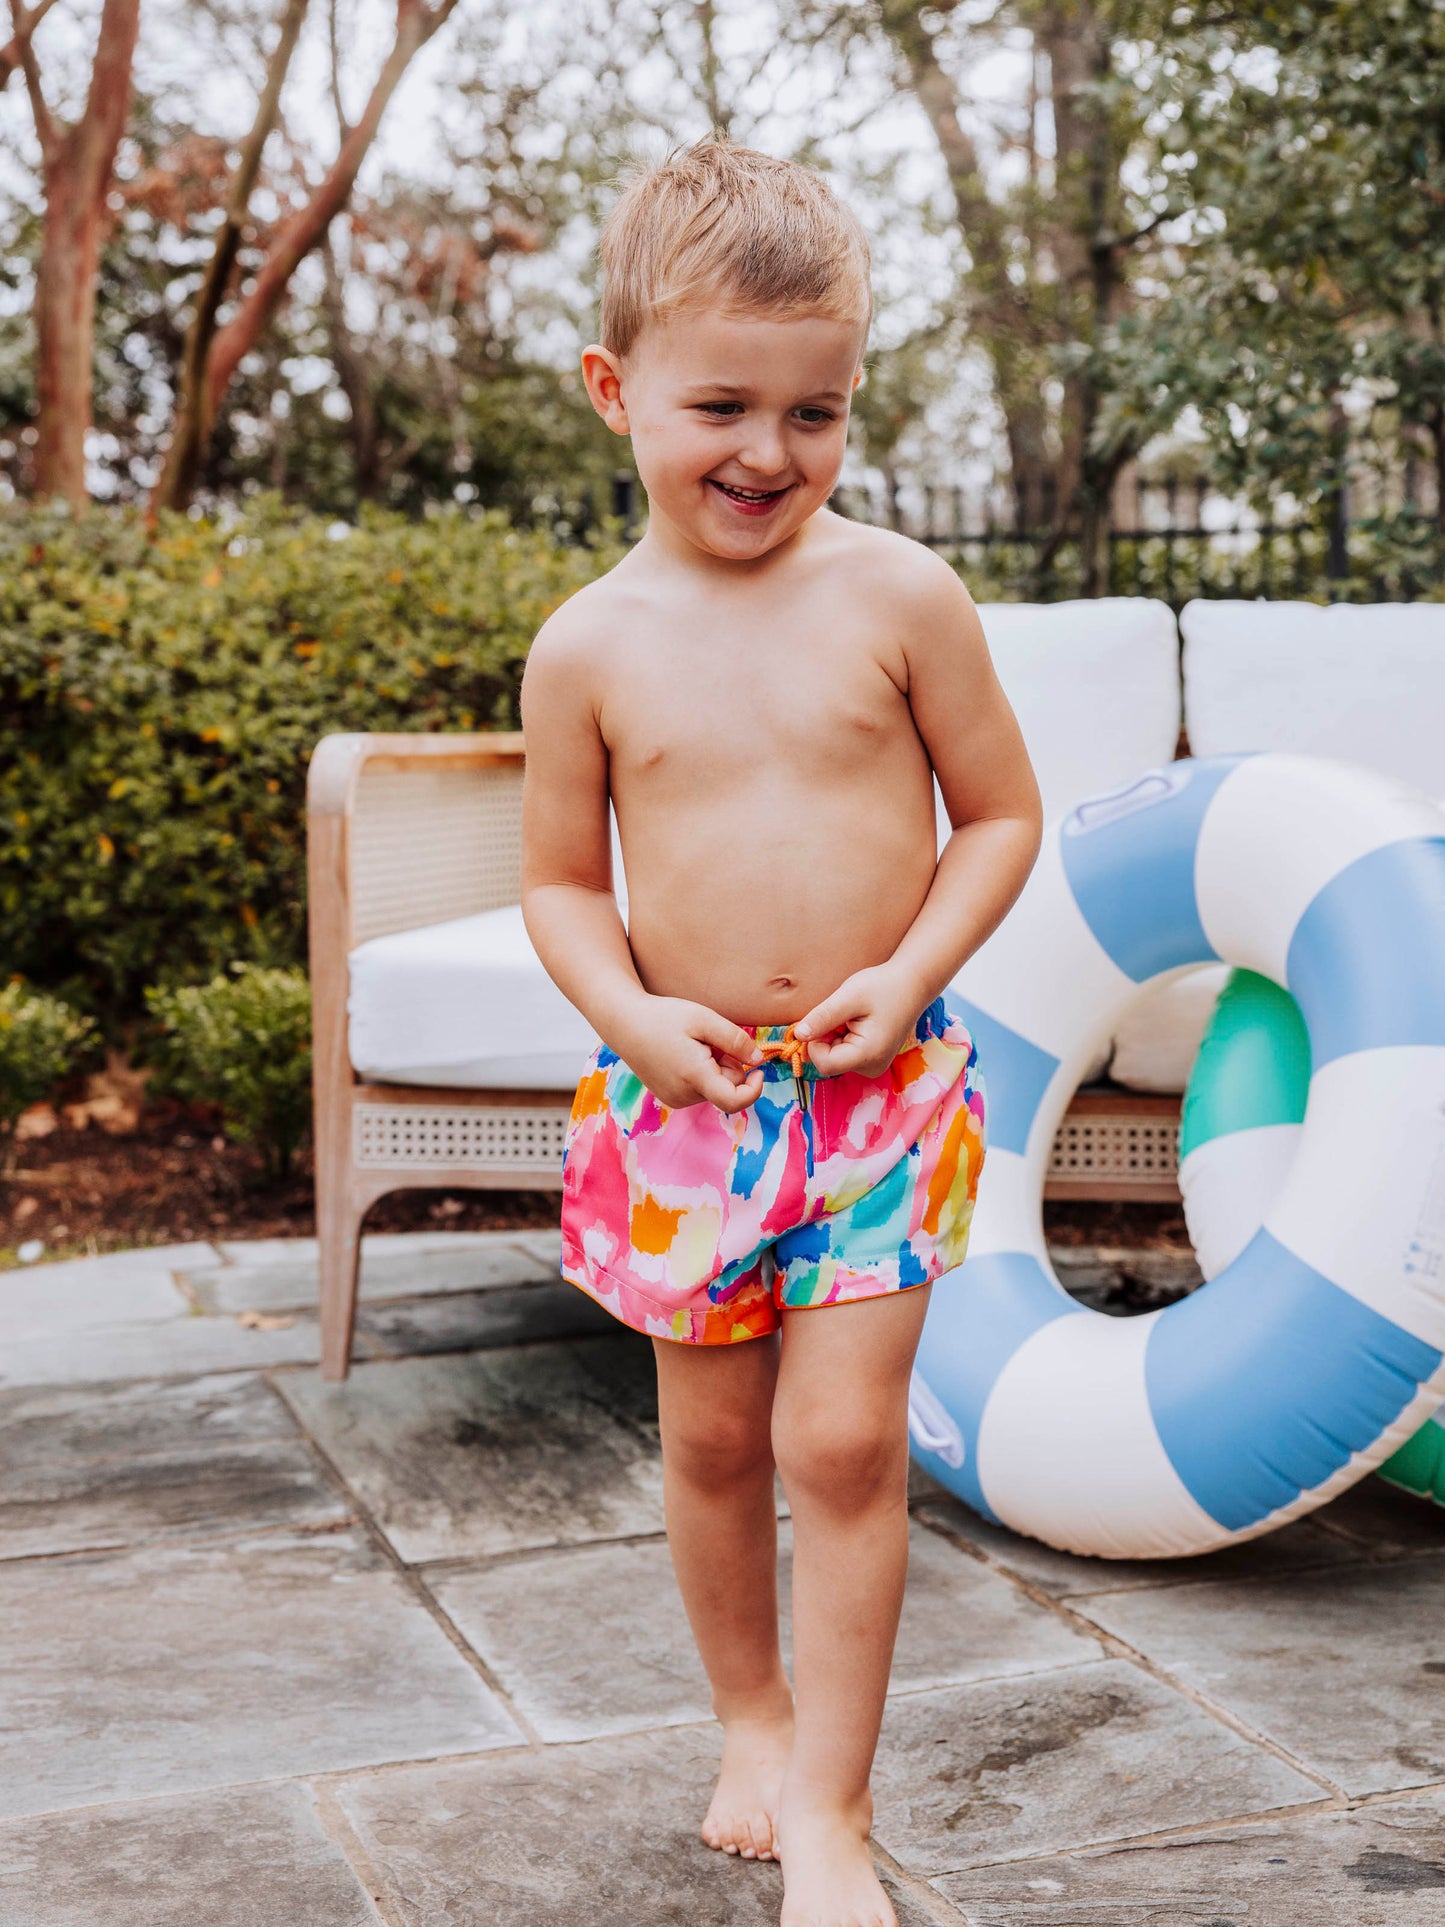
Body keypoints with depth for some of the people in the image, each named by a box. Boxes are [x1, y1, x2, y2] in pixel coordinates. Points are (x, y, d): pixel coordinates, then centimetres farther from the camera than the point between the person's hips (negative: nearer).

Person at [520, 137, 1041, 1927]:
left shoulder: (899, 595, -6)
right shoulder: (590, 644, -3)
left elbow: (1001, 811, 1)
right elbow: (560, 880, 5)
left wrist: (913, 970, -13)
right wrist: (636, 1013, -12)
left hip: (883, 1084, -1)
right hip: (682, 1093, 2)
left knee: (844, 1440, -4)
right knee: (714, 1437, 14)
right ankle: (751, 1720, 37)